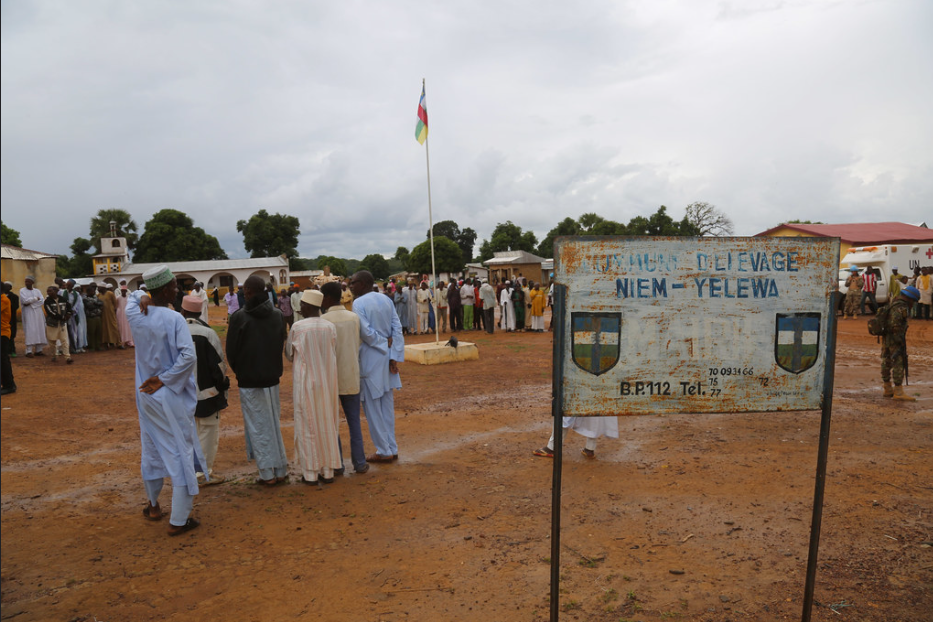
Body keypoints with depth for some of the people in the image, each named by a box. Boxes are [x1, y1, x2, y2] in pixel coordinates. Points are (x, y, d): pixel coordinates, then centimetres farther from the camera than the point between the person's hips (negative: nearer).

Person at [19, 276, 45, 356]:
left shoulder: (37, 291, 12)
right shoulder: (22, 291, 4)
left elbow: (42, 301, -2)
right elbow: (25, 300, -13)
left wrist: (30, 303, -11)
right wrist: (36, 298, -4)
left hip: (38, 314, 3)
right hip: (28, 314, -3)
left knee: (40, 331, 0)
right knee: (30, 331, -11)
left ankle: (38, 350, 6)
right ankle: (29, 351, -12)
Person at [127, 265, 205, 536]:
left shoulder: (135, 315, -1)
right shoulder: (173, 319, -20)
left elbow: (133, 295, 23)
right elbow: (188, 356, -30)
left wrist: (142, 297, 0)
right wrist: (164, 379, -17)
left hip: (146, 395, 7)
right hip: (172, 396, -7)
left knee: (151, 449, 22)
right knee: (180, 453, 2)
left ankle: (153, 506, 41)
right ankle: (178, 520, 8)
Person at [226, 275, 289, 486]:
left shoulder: (240, 317, -14)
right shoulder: (277, 315, -1)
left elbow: (231, 351, -7)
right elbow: (282, 344, 5)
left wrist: (240, 373, 10)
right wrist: (272, 369, 13)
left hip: (249, 381, -4)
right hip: (272, 378, 4)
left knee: (258, 428, 5)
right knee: (274, 425, 15)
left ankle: (267, 474, 9)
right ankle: (281, 470, 20)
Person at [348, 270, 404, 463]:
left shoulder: (359, 303, -12)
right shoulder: (386, 300, 7)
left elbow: (366, 332, -22)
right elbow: (397, 329, 1)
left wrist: (384, 343, -7)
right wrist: (394, 356, -2)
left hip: (370, 359, -7)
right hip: (386, 359, 7)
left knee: (373, 407, 5)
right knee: (387, 405, 15)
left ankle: (384, 451, 12)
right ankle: (392, 449, 22)